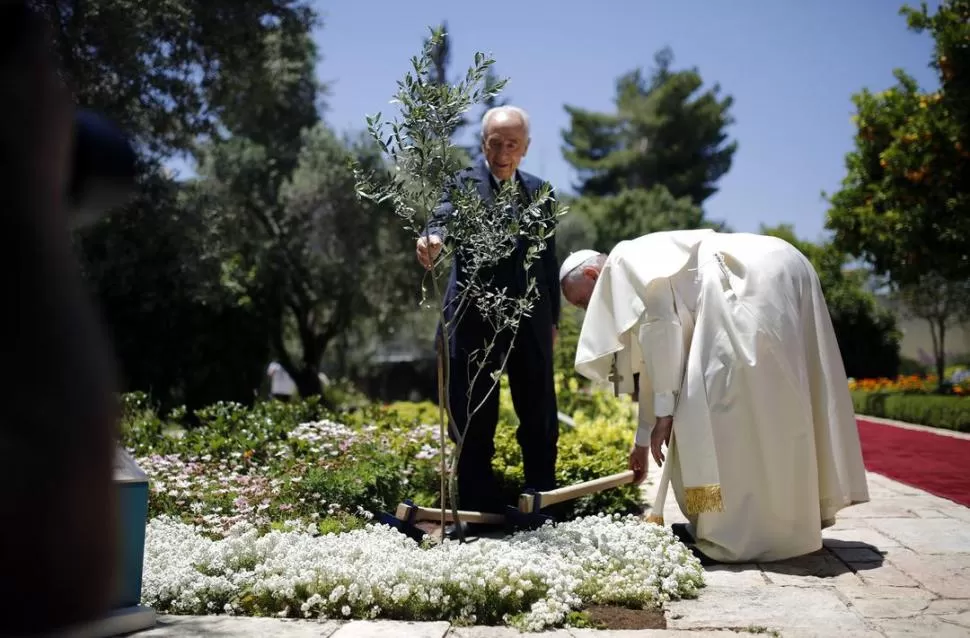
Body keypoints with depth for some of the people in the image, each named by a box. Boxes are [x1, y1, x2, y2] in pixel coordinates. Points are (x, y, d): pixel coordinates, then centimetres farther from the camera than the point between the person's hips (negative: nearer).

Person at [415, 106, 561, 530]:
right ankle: (479, 511, 13)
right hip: (474, 320, -3)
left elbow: (549, 259, 15)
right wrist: (433, 238, -47)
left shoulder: (538, 191, 12)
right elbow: (445, 213, -24)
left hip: (530, 320, 4)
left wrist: (553, 318, 11)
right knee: (474, 420, 4)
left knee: (540, 418, 9)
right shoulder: (464, 183, -1)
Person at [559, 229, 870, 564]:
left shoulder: (623, 262, 1)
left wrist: (664, 410, -10)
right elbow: (654, 364, 31)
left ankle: (732, 533, -9)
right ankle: (782, 518, 18)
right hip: (777, 278, 11)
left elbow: (658, 326, -13)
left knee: (722, 398, -12)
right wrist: (642, 440, 36)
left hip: (757, 282, -11)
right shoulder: (632, 273, 28)